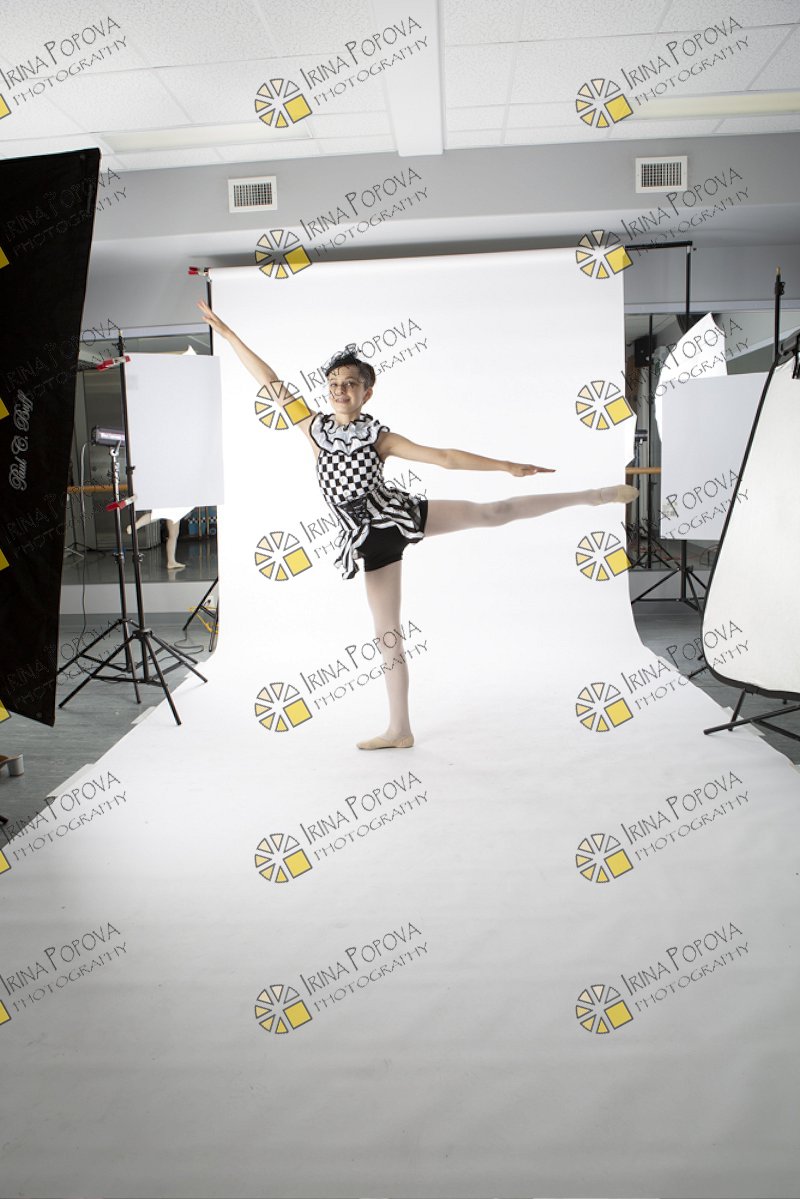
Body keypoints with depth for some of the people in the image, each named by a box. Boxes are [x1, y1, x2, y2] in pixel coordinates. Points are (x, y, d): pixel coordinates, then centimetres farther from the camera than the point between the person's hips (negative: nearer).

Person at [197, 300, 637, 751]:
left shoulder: (380, 437, -2)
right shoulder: (315, 428, 5)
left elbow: (444, 457, -3)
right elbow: (270, 382, 8)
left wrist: (508, 466, -6)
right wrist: (226, 332, 10)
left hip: (401, 515, -1)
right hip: (371, 542, 2)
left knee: (490, 513, -8)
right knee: (386, 635, 6)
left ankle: (595, 495, 6)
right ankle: (400, 730, 16)